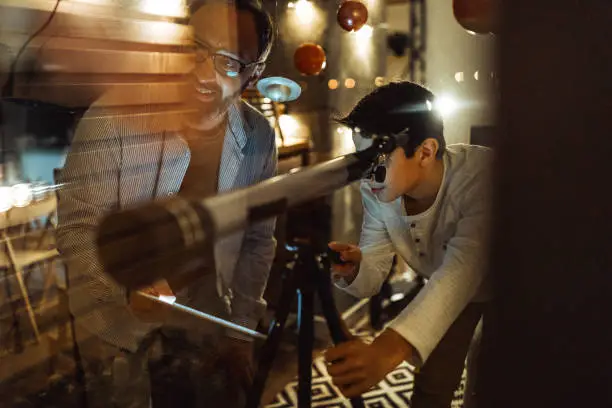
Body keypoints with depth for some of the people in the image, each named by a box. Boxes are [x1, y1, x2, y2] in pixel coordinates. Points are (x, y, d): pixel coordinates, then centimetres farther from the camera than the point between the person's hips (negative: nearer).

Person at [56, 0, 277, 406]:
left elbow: (258, 240, 1)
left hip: (204, 320, 3)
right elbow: (76, 225, -16)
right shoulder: (117, 113, -21)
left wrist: (241, 329, 1)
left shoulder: (259, 136, -9)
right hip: (114, 320, -3)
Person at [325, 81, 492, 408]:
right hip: (444, 294, 4)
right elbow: (373, 275, -15)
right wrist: (353, 270, -41)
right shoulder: (375, 190, -22)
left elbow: (463, 269, -52)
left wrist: (389, 349, -66)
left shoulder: (479, 174, -38)